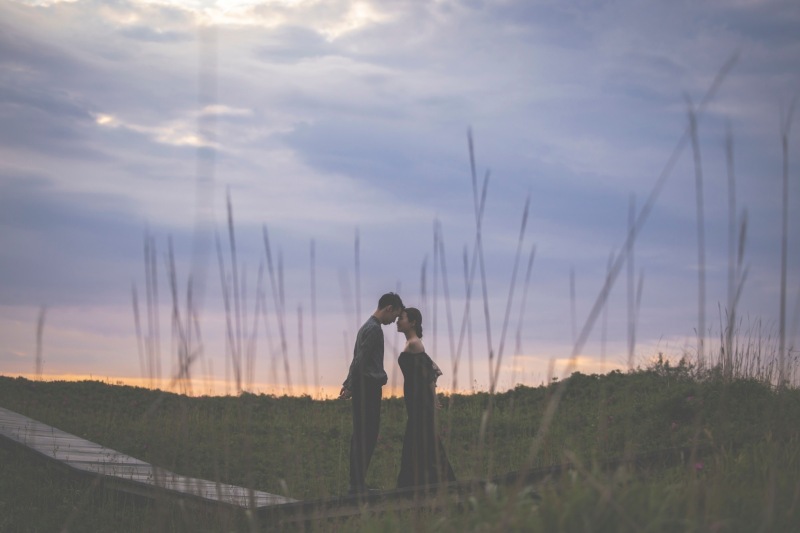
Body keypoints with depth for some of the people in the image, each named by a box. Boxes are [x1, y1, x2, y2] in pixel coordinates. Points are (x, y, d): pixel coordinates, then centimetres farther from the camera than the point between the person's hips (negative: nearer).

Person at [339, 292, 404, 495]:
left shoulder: (368, 327, 20)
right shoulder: (374, 329, -13)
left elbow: (359, 360, 20)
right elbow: (360, 360, -17)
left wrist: (349, 385, 19)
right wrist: (351, 386, -13)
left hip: (365, 388, 10)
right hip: (369, 387, -10)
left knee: (362, 436, 10)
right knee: (365, 437, -10)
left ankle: (357, 484, 12)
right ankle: (358, 485, -10)